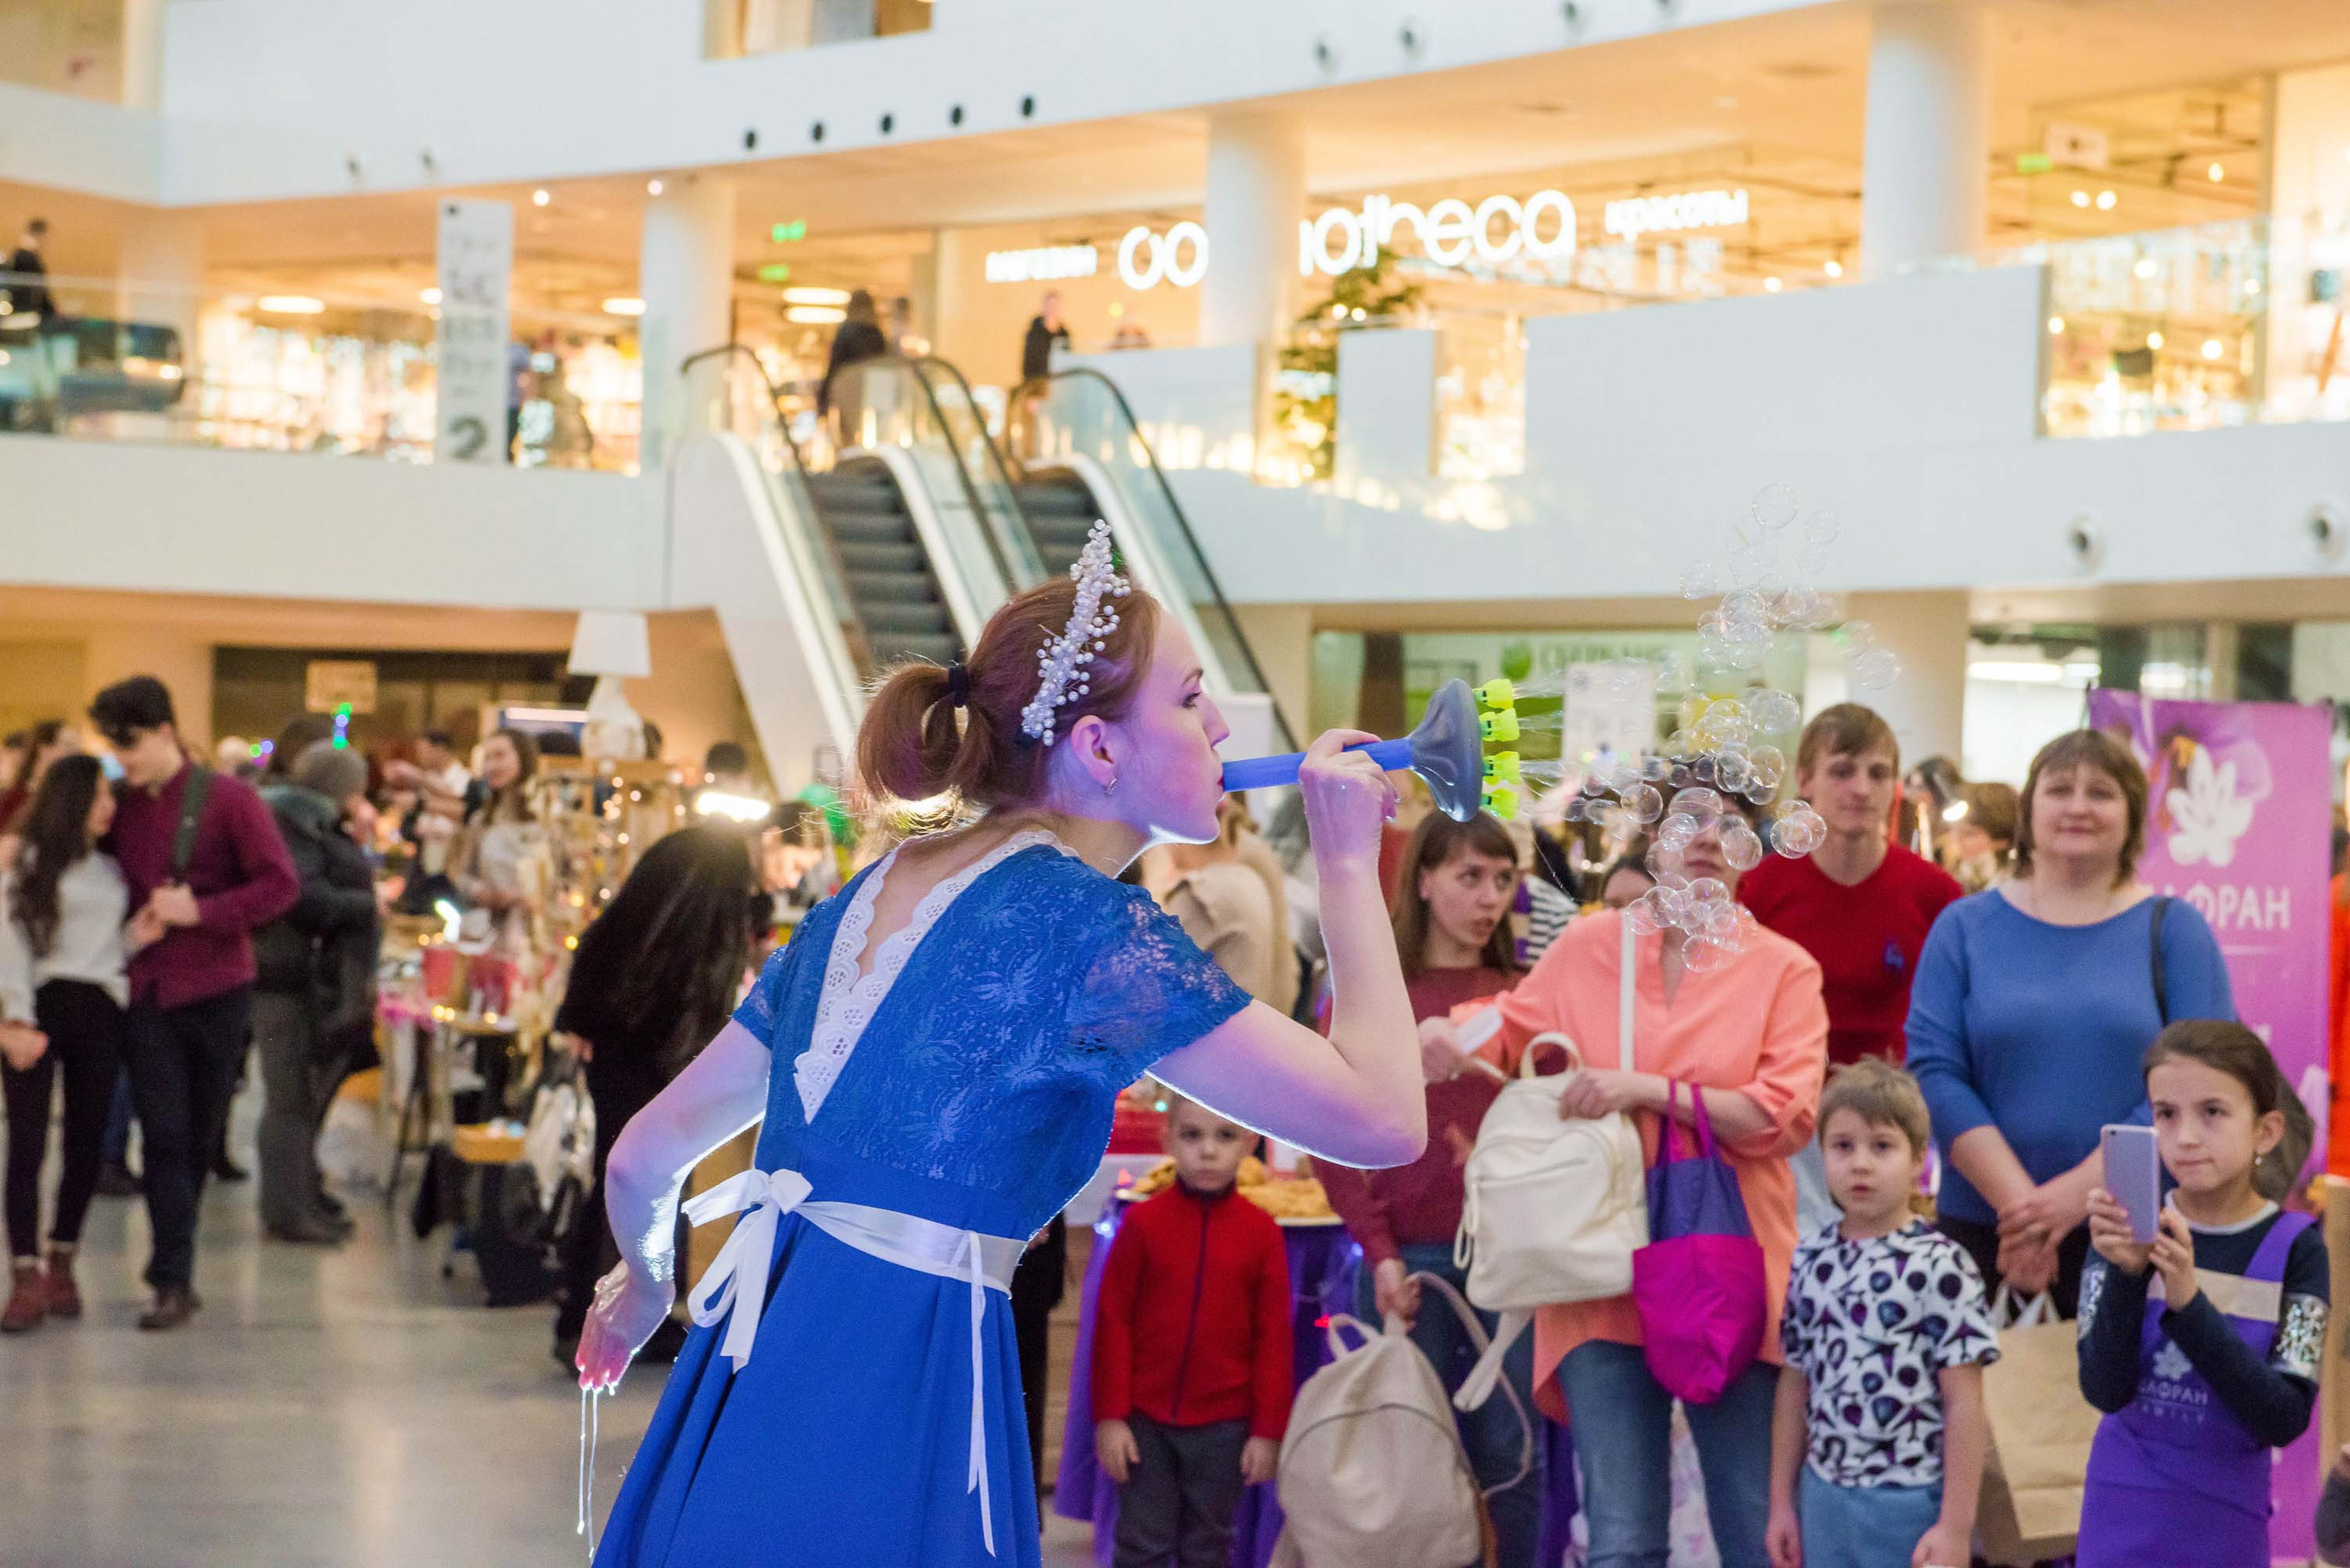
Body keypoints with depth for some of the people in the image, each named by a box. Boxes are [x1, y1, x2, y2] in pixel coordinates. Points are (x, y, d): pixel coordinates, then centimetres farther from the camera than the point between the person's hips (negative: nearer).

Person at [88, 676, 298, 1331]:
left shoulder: (227, 798, -7)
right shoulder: (121, 806, 5)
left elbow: (281, 884, -11)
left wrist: (198, 911, -19)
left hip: (216, 991, -2)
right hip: (149, 991, 2)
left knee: (200, 1135, 9)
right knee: (163, 1135, -4)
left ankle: (171, 1262, 25)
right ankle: (174, 1279, -3)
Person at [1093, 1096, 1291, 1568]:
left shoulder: (1262, 1232, -4)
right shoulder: (1143, 1222, -6)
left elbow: (1273, 1338, -1)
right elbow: (1113, 1322, -3)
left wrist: (1270, 1429, -1)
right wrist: (1110, 1416, -5)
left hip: (1224, 1424, 1)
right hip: (1145, 1420, -1)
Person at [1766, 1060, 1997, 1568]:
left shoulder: (1939, 1266, -11)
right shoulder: (1810, 1263, 5)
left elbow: (1963, 1404, -12)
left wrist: (1956, 1525, -14)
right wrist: (1781, 1501, 12)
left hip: (1911, 1507, -5)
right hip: (1826, 1501, 5)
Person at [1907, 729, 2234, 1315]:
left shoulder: (2173, 930, 4)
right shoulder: (1964, 927, 7)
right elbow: (1933, 1072, -2)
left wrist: (2080, 1189, -16)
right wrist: (2019, 1201, -14)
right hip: (1980, 1223, 1)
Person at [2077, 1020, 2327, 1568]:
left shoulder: (2296, 1248, -8)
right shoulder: (2128, 1227, -5)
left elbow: (2286, 1419, -15)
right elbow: (2106, 1391, -12)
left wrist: (2187, 1301, -25)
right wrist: (2127, 1275, -27)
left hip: (2226, 1522, -1)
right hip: (2124, 1520, 1)